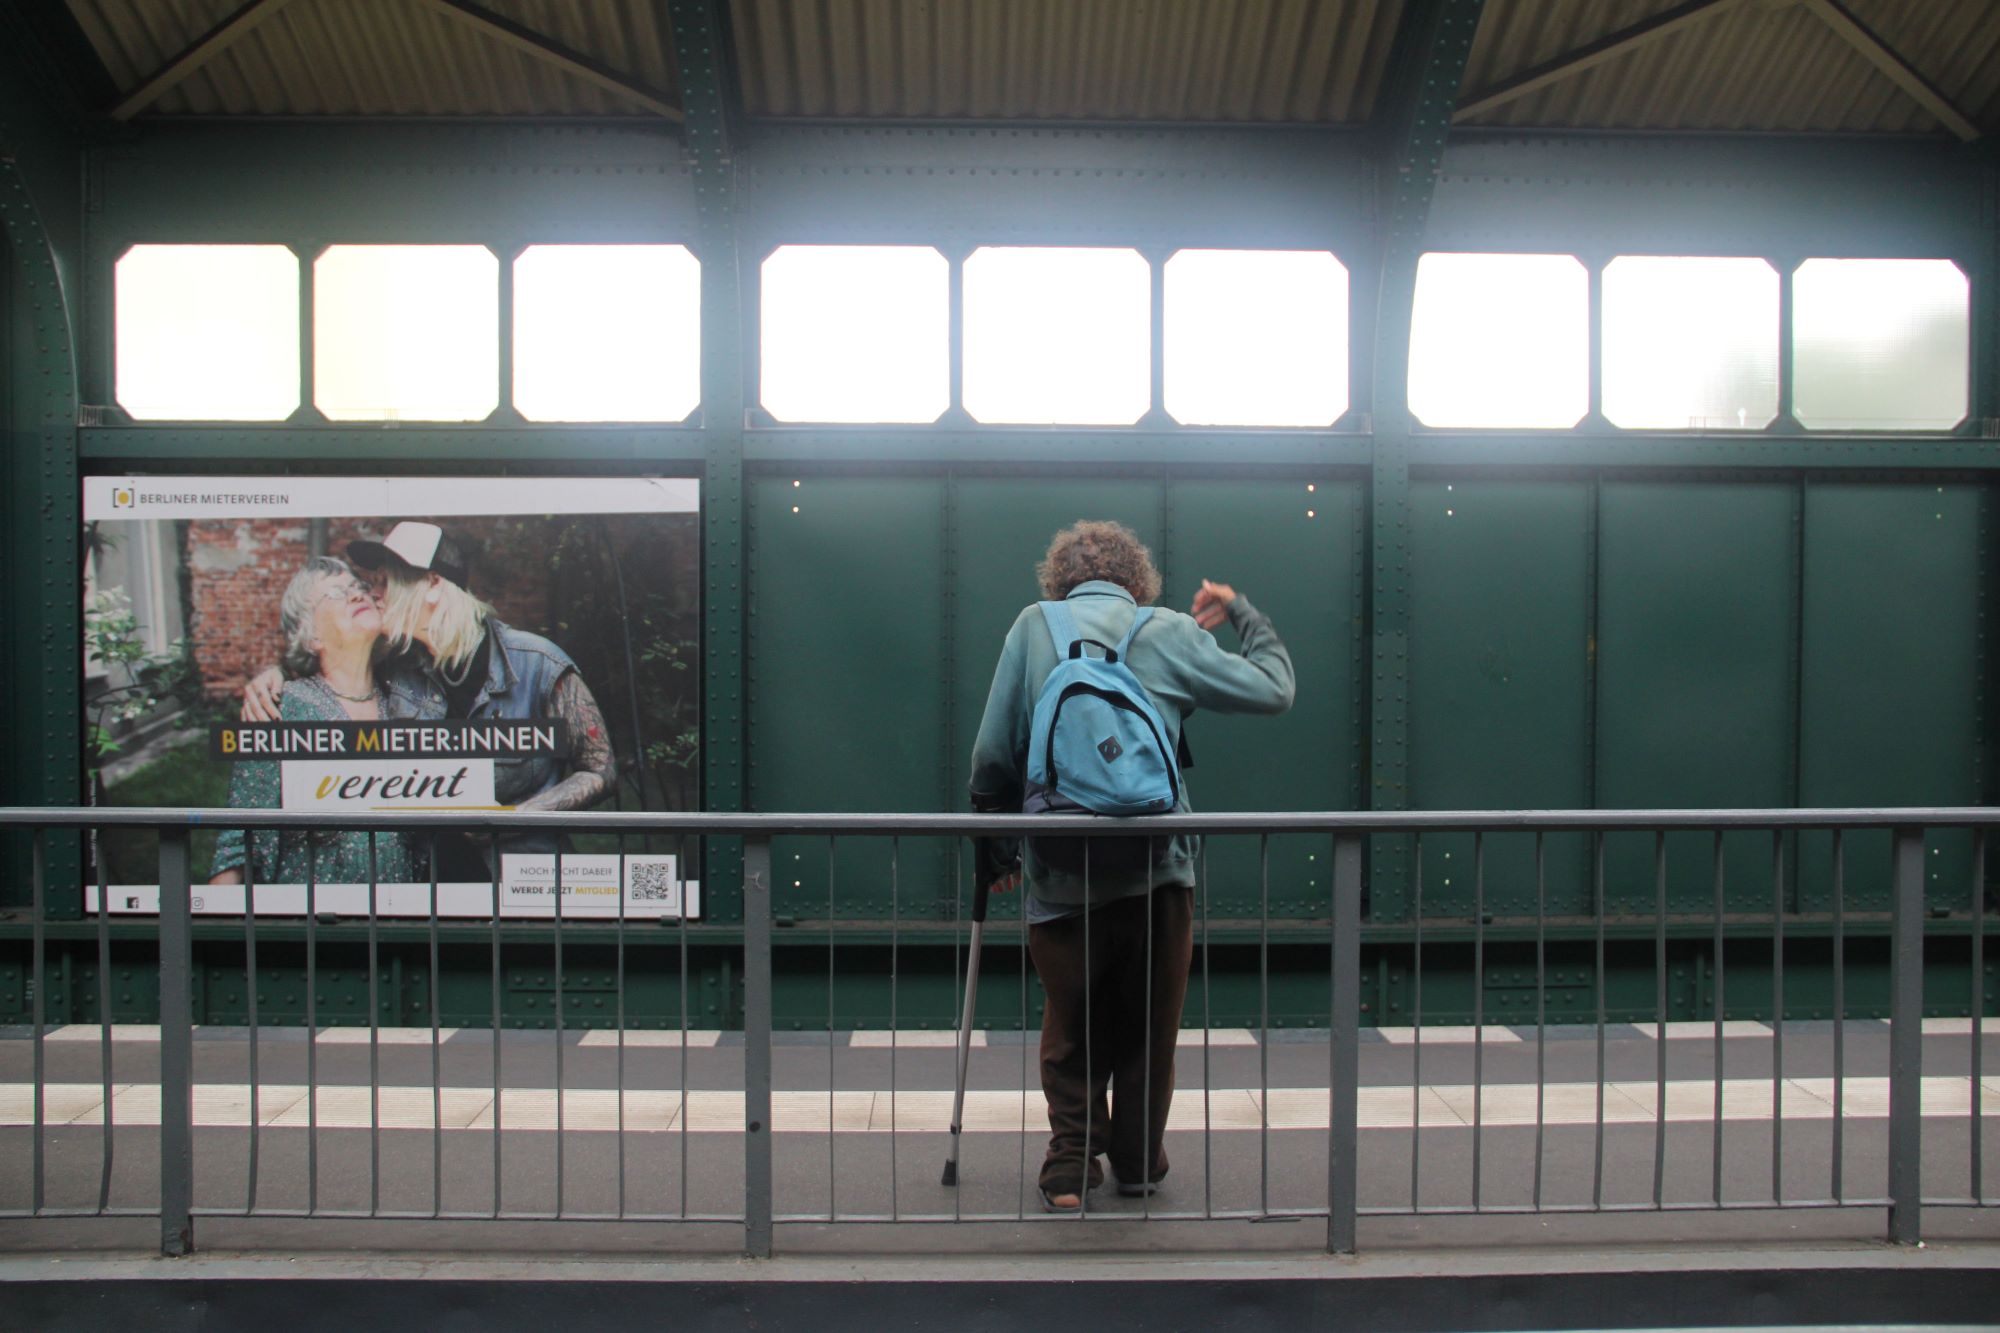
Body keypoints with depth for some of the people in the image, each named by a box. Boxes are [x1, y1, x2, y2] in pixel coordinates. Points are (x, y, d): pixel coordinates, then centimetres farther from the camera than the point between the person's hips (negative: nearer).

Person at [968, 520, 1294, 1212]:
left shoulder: (1033, 625, 5)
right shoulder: (1170, 633, 3)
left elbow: (993, 753, 3)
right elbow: (1274, 689, 11)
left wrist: (993, 844, 14)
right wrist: (1242, 611, 25)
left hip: (1060, 876, 1)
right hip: (1157, 873, 0)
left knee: (1071, 1028, 17)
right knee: (1149, 1025, 17)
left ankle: (1070, 1167, 16)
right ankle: (1139, 1162, 28)